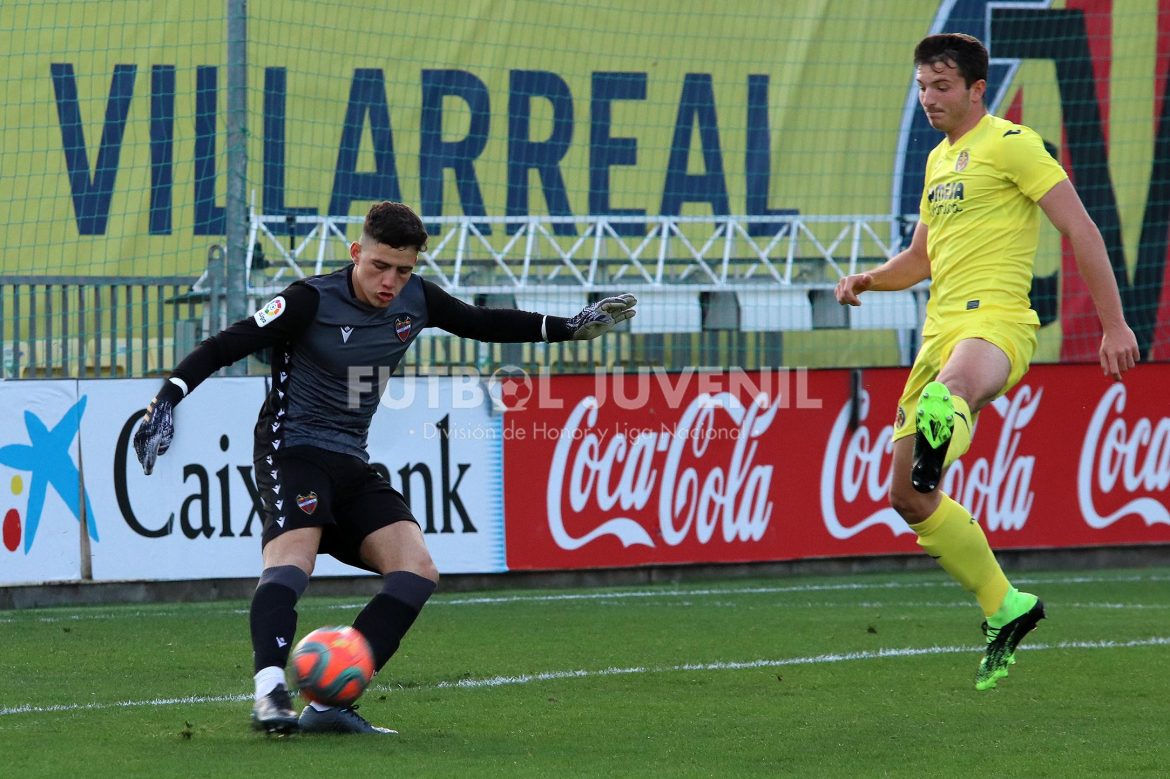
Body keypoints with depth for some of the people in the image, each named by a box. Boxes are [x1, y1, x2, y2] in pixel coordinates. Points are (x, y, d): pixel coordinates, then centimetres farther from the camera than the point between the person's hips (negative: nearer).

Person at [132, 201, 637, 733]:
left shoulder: (416, 299, 3)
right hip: (292, 449, -7)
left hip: (351, 464, 7)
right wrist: (167, 399, -27)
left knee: (417, 572, -10)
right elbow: (225, 346, -15)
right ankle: (269, 696, -51)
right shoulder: (312, 301, -15)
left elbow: (482, 323, 20)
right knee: (293, 555, -33)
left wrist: (571, 328, 20)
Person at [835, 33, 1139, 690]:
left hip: (995, 321, -8)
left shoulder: (1010, 144, -2)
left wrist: (1114, 325, -12)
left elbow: (1081, 230, -6)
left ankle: (939, 435, -80)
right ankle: (1006, 610, 19)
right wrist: (868, 280, 12)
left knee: (957, 383, -46)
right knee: (908, 499, 7)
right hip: (941, 330, 9)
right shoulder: (940, 160, 23)